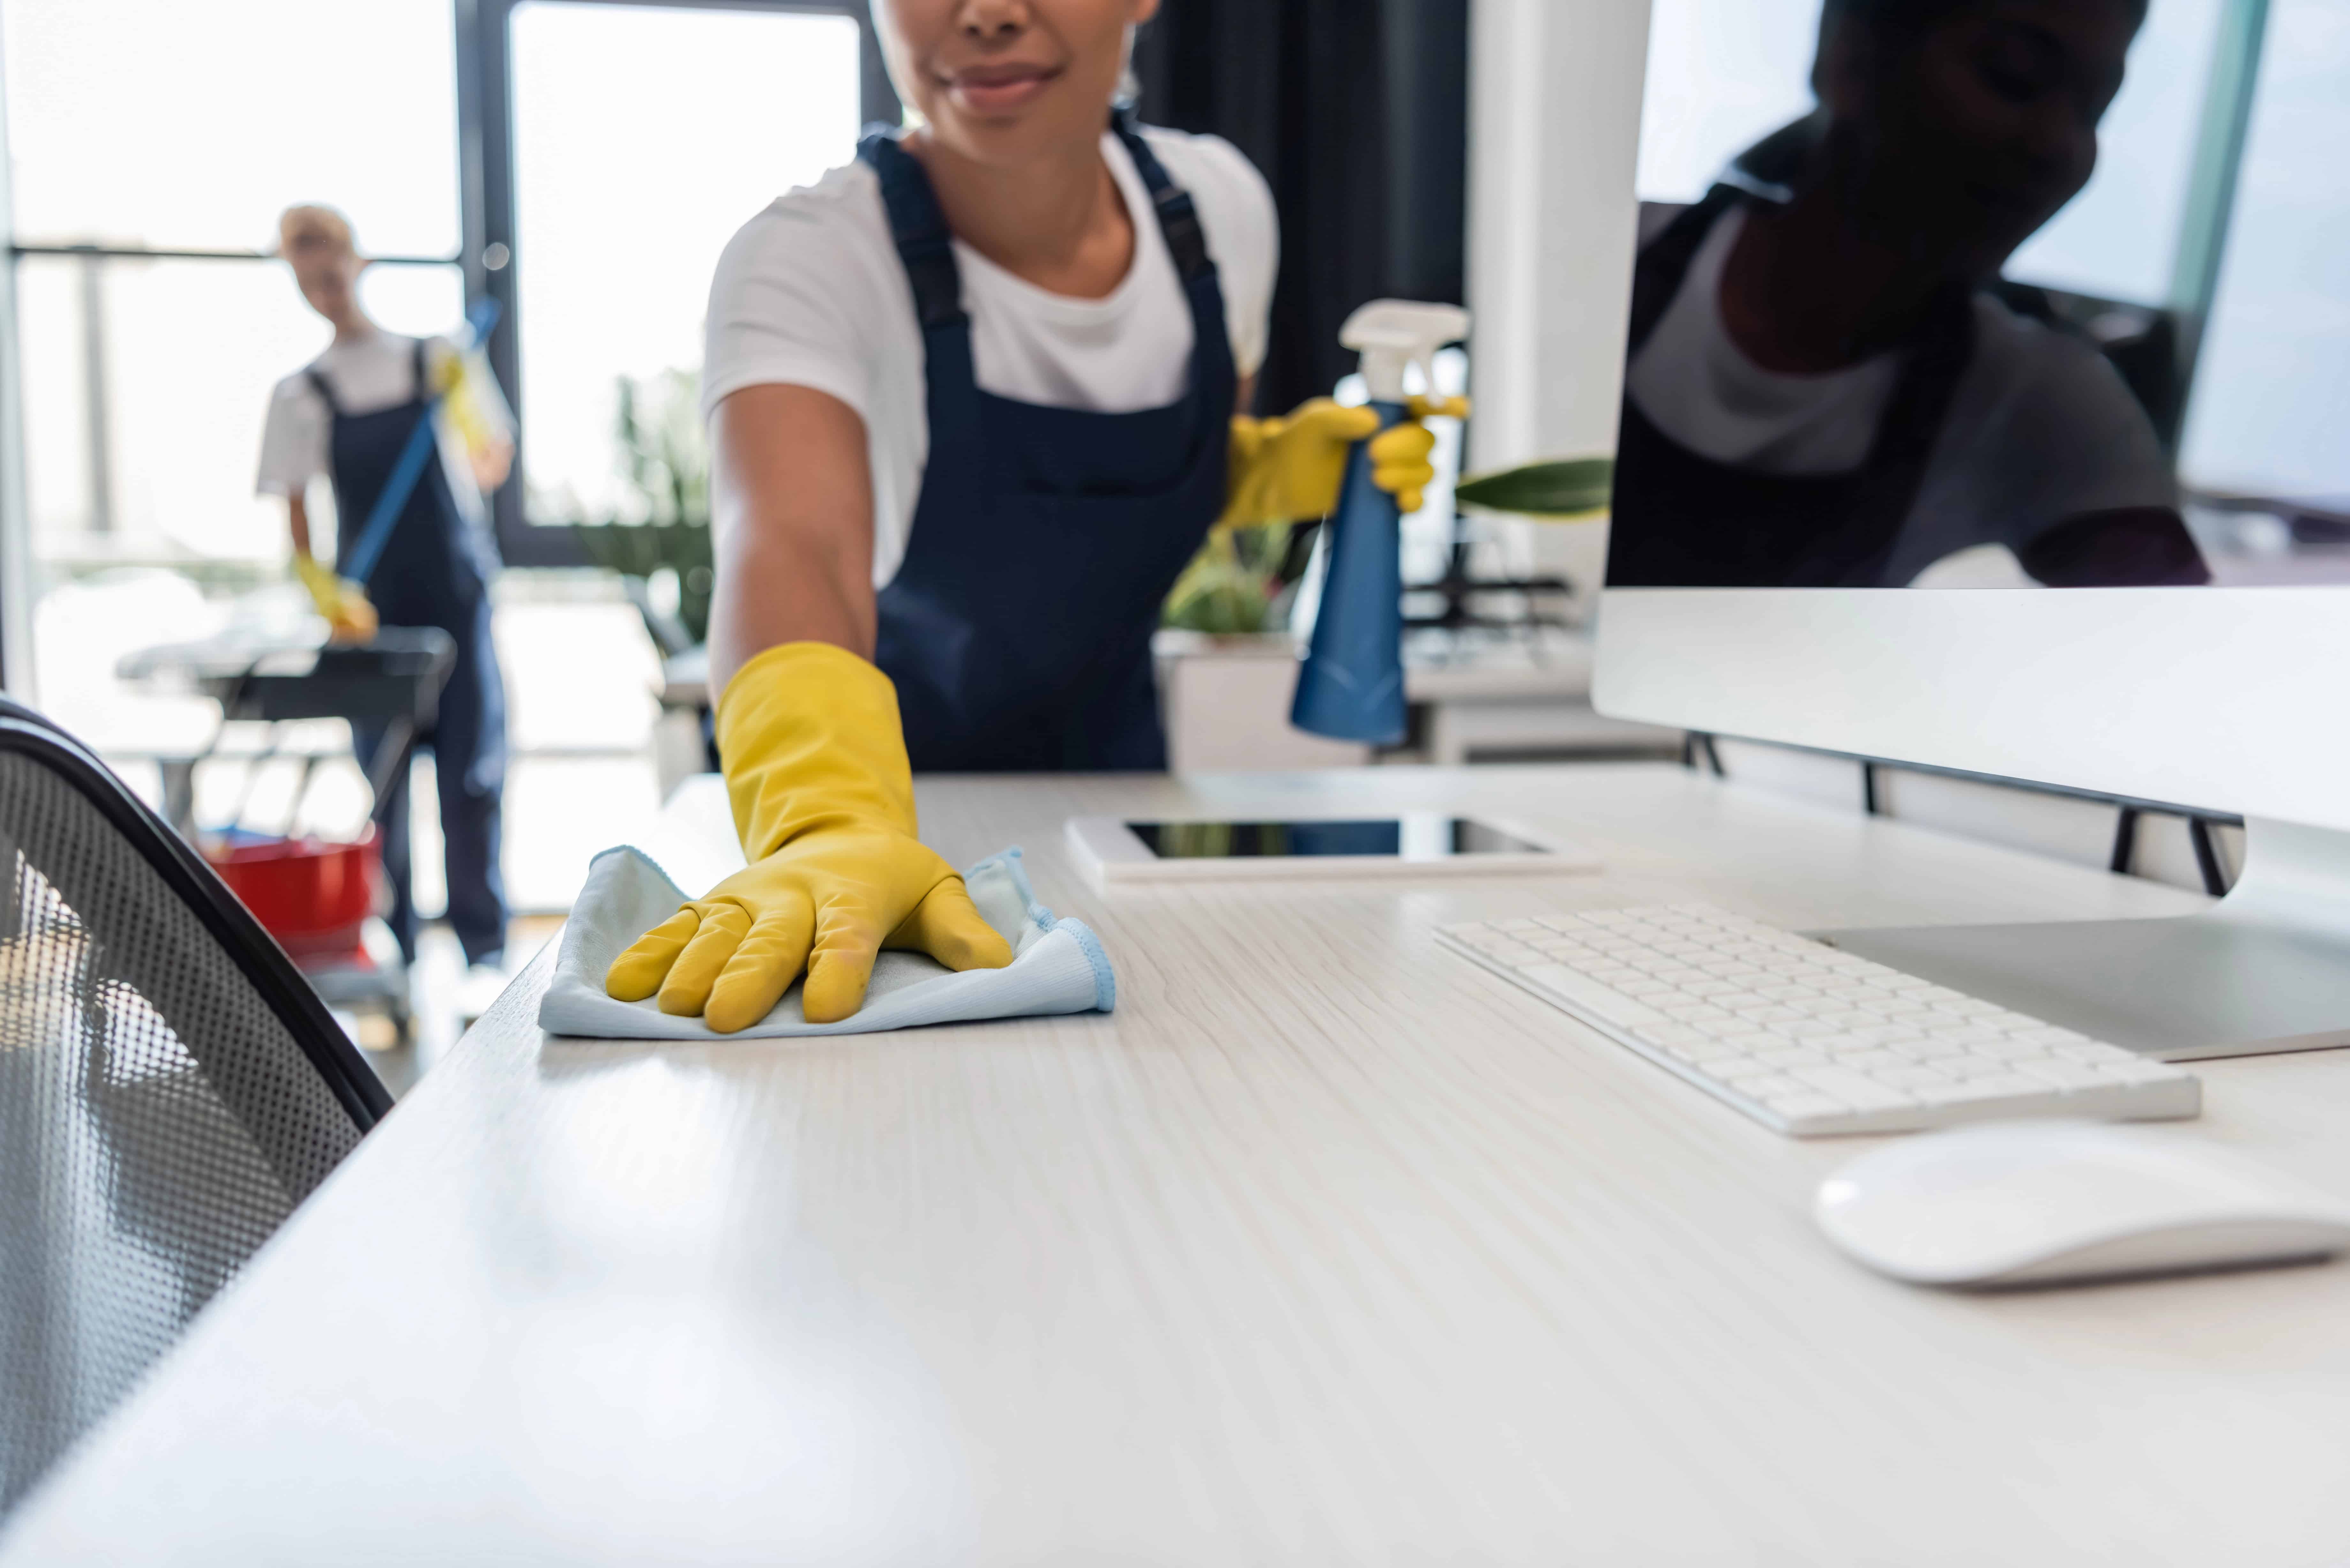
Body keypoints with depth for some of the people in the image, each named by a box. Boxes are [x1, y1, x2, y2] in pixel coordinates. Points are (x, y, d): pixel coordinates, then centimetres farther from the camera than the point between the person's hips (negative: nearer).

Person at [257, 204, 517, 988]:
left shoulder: (441, 362, 7)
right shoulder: (302, 395, 7)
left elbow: (494, 462, 3)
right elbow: (297, 524, 4)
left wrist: (483, 462, -20)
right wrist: (326, 594, -13)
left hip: (456, 599, -1)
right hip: (371, 615, 1)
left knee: (471, 778, -2)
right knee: (383, 784, 3)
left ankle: (484, 948, 6)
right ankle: (394, 954, 13)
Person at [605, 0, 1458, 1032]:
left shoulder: (1221, 206, -10)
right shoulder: (808, 258, -26)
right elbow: (791, 544, -45)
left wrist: (1282, 468, -15)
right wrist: (830, 828, -64)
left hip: (1113, 775, 4)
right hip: (881, 775, -4)